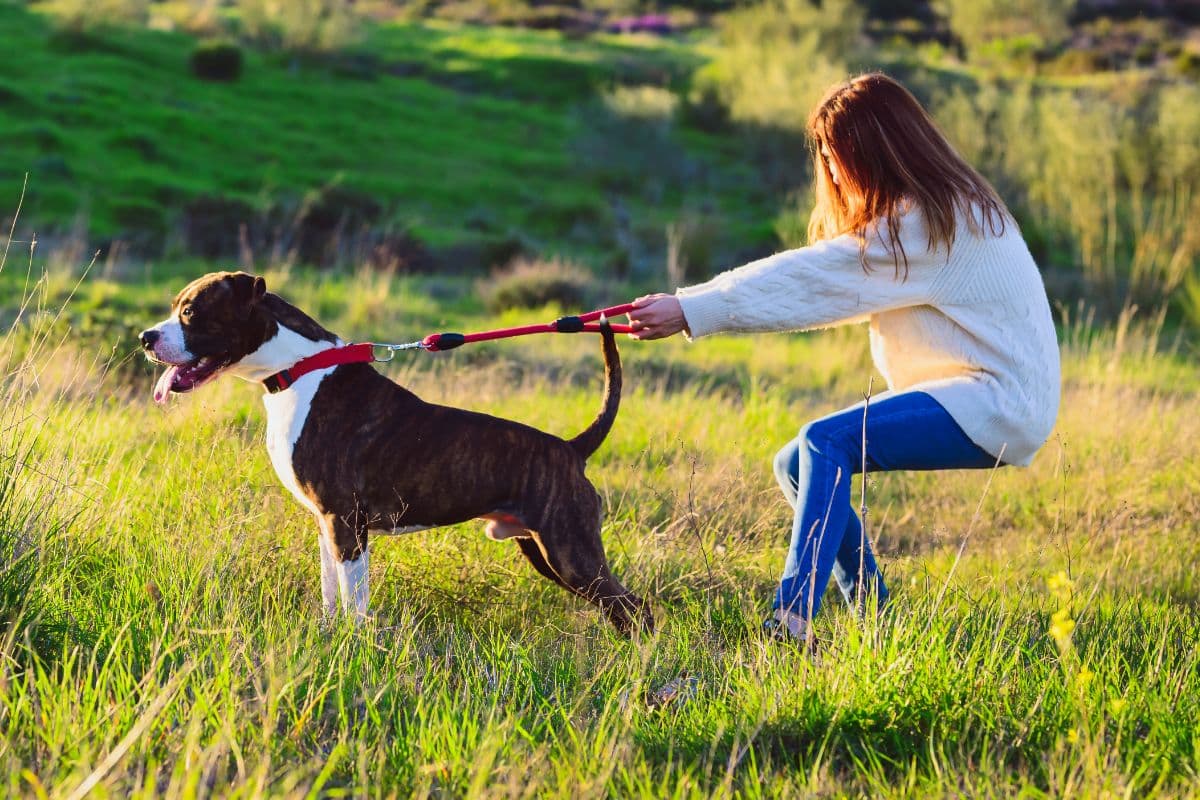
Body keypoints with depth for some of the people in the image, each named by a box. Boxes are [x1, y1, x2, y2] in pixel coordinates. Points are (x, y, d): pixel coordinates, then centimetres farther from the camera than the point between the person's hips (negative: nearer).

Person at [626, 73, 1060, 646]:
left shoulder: (930, 222, -18)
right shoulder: (928, 211, 15)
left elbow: (812, 279, -22)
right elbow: (819, 278, 10)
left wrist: (690, 312, -23)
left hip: (999, 403, -10)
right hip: (963, 392, 10)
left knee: (828, 442, -26)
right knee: (796, 464, 2)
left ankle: (791, 623, -32)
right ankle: (873, 620, 3)